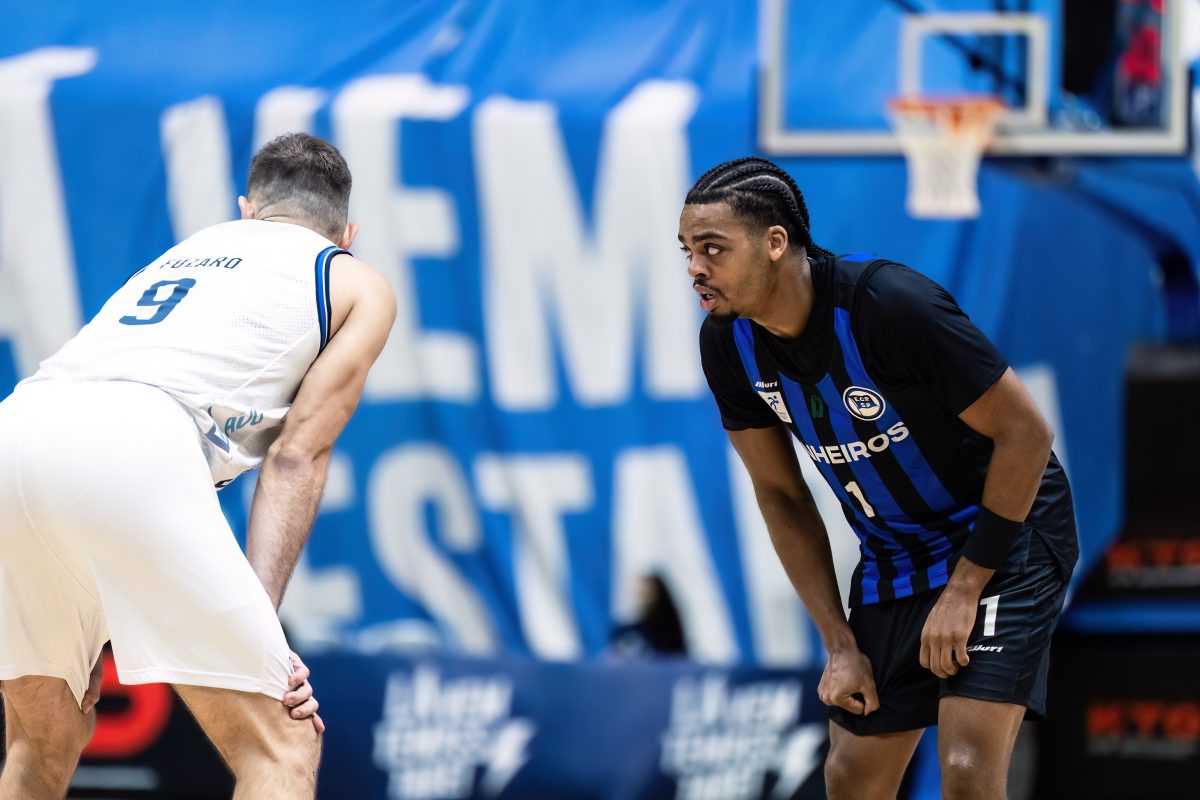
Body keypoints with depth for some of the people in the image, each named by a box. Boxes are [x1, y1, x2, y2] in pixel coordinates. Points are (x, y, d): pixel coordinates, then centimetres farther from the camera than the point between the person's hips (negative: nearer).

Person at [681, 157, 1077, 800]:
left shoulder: (892, 305, -28)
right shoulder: (727, 343, -8)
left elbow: (1025, 433, -21)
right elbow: (780, 493, 5)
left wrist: (965, 590, -18)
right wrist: (840, 644, -1)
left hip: (1002, 534, -7)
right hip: (891, 553, 7)